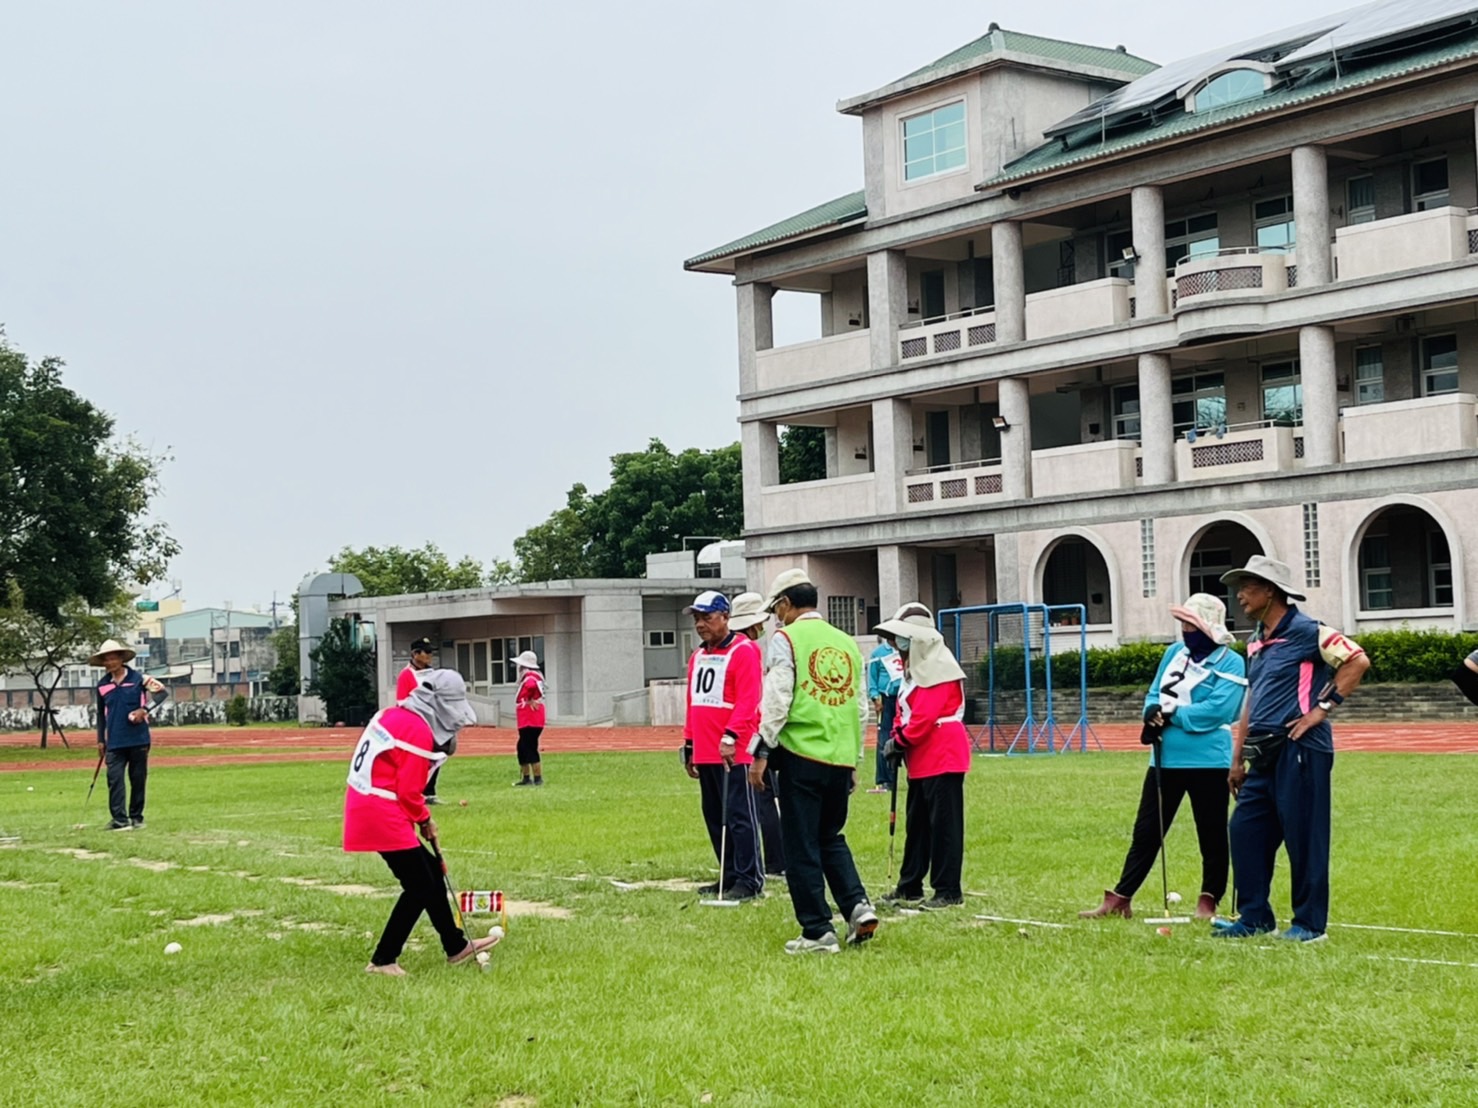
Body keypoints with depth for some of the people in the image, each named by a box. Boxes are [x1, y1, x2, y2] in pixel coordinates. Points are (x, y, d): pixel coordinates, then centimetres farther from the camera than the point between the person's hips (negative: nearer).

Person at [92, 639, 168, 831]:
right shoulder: (102, 685, 7)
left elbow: (162, 691, -5)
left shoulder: (138, 678, -3)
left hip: (138, 739, -2)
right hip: (115, 742, 2)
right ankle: (120, 820, -11)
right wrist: (101, 740, 15)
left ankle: (136, 817, 18)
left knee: (138, 779, 6)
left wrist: (144, 709, -18)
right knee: (114, 779, -9)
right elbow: (101, 714, 16)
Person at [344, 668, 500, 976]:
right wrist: (424, 819, 3)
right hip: (383, 816, -10)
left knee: (431, 872, 17)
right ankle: (382, 960, 4)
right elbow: (409, 790, -16)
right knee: (420, 887, -2)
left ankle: (456, 945, 26)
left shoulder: (393, 715, 12)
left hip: (365, 806, 10)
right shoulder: (419, 730, -17)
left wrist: (420, 816, 13)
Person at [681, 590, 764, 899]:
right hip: (705, 753, 8)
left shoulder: (743, 651, -8)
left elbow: (748, 700, -17)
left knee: (740, 815, -6)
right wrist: (689, 746, 20)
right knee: (714, 816, 11)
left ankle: (749, 880, -2)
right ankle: (729, 876, 20)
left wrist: (731, 737, -24)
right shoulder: (698, 656, 18)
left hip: (733, 753, -8)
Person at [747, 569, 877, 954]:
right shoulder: (847, 643, 13)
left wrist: (761, 753, -7)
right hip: (841, 759, 6)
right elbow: (861, 709, 16)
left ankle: (818, 932, 3)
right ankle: (858, 906, 3)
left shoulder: (786, 638, -4)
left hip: (802, 755, -6)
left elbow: (776, 701, -11)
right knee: (831, 838, 20)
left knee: (802, 847, 2)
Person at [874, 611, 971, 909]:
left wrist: (902, 740, -12)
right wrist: (896, 737, 0)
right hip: (921, 759, 11)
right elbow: (905, 708, 16)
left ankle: (948, 891, -2)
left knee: (943, 825, -6)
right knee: (916, 824, 15)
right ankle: (909, 887, 24)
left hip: (942, 756, -10)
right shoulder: (912, 666, 17)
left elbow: (926, 714, -21)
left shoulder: (937, 668, -15)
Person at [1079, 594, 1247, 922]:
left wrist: (1171, 715, -16)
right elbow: (1154, 694, 15)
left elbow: (1216, 710, -19)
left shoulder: (1230, 663, -8)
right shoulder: (1174, 652, 12)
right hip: (1165, 758, 6)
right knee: (1146, 831, 8)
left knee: (1212, 835, 5)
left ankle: (1208, 902, 17)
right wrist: (1153, 713, -8)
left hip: (1208, 762, -6)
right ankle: (1119, 898, 11)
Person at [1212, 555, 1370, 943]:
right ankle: (1255, 917, 15)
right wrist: (1237, 758, 19)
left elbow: (1357, 660, -15)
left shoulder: (1306, 632, -8)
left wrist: (1322, 708, -15)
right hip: (1265, 754, 9)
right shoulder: (1256, 642, 18)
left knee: (1303, 837, -2)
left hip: (1300, 750, -9)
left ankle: (1309, 922, 7)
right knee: (1245, 830, 6)